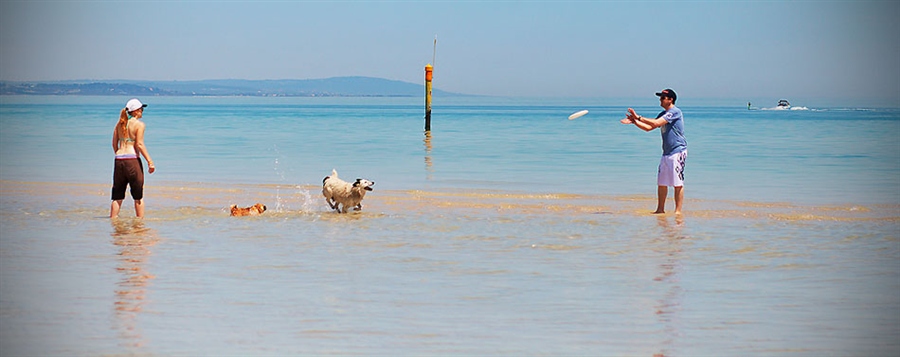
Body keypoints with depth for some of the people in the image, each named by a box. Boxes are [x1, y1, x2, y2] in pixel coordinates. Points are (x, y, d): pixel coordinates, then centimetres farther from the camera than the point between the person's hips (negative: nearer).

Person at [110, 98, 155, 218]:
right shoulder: (139, 124, -6)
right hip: (132, 159, -5)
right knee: (138, 195, 5)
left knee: (117, 195, 10)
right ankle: (140, 219, 6)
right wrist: (150, 161, -11)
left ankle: (113, 218, 8)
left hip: (119, 159, 5)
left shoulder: (120, 124, 12)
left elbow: (114, 144, 13)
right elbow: (139, 144, -12)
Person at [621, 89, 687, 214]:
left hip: (678, 151, -9)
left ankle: (678, 211, -5)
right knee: (661, 182, 10)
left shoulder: (675, 112, -12)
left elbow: (656, 123, -21)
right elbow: (649, 127, 21)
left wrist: (639, 117, -16)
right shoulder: (663, 114, 17)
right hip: (667, 152, 9)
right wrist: (634, 121, 8)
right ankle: (660, 209, 17)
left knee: (678, 183, -7)